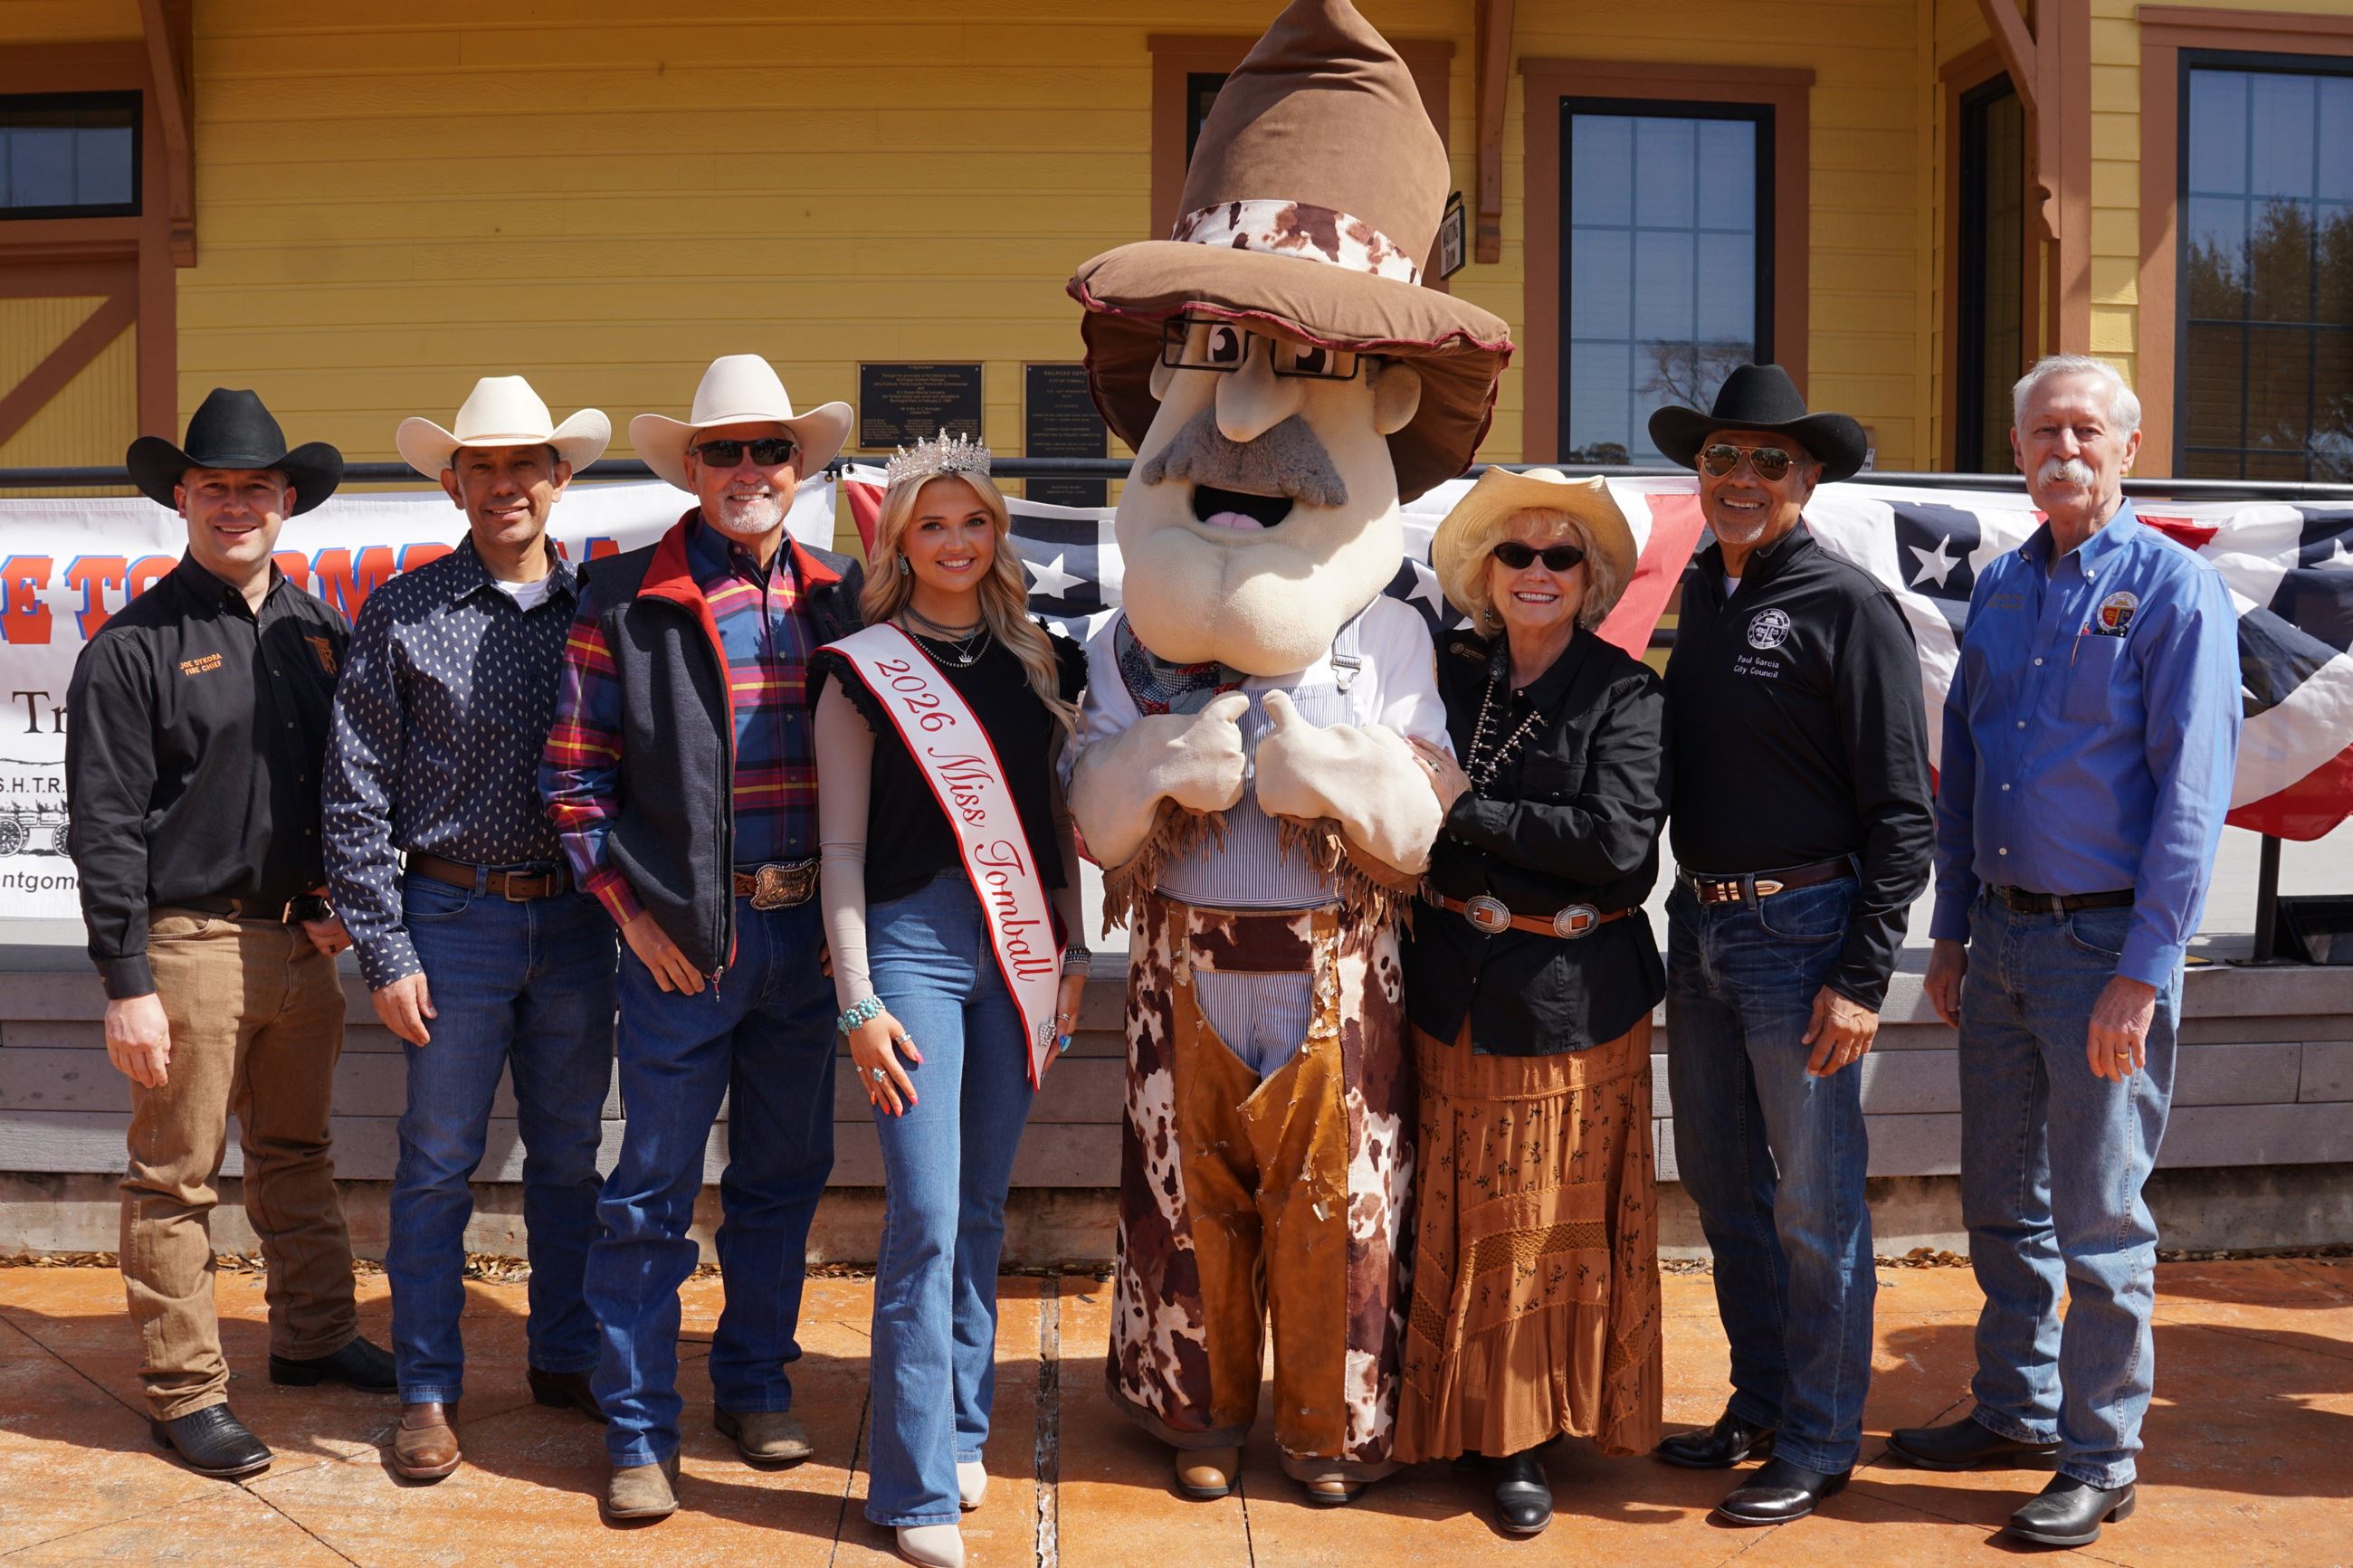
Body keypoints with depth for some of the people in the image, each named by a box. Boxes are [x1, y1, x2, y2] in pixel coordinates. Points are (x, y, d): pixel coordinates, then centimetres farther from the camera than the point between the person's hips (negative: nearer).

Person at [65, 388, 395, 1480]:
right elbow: (104, 827, -9)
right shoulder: (134, 645, -8)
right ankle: (184, 1392, 14)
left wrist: (338, 906, 5)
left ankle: (313, 1339, 32)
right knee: (176, 1181, 3)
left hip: (300, 941, 6)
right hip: (191, 942, -5)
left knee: (298, 1156, 18)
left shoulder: (320, 634, 9)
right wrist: (125, 984, -12)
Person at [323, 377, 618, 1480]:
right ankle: (427, 1389, 17)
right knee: (438, 1162, 5)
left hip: (578, 922, 3)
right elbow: (356, 798, -4)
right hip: (456, 920, -2)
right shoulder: (402, 617, -3)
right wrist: (385, 952, -8)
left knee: (569, 1153, 13)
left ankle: (565, 1357, 28)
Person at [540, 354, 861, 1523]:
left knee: (783, 1177, 14)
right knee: (653, 1193, 2)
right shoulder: (627, 601, -3)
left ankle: (755, 1386, 30)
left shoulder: (840, 597, 6)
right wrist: (632, 910, -7)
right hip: (682, 938, -3)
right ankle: (640, 1432, 14)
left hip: (809, 933, 4)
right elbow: (574, 774, -2)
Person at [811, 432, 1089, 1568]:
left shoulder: (1040, 662, 11)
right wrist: (859, 1003, -8)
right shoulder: (863, 669, -1)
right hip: (911, 942, -4)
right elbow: (841, 844, -2)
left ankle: (959, 1429, 26)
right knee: (924, 1218, -7)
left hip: (1015, 951, 4)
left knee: (982, 1211, 11)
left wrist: (1072, 953, 11)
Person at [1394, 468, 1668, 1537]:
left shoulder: (1625, 692, -5)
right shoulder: (1451, 675, 6)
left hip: (1573, 999, -3)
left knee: (1559, 1224, 5)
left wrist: (1469, 809, -14)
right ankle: (1464, 1419, 24)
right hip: (1455, 992, 3)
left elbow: (1618, 843, -17)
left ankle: (1526, 1439, 17)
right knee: (1461, 1220, 9)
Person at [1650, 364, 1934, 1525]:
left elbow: (1900, 810, -12)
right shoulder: (1700, 596, 11)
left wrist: (1863, 978, -16)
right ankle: (1758, 1407, 31)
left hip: (1801, 933, -7)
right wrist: (1689, 918, 14)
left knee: (1814, 1209, 2)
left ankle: (1817, 1446, 17)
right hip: (1701, 925, 7)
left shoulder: (1848, 607, -10)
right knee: (1722, 1188, 16)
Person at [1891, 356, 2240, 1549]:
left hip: (2104, 943, -6)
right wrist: (1950, 933, 12)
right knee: (2001, 1201, 15)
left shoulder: (2175, 588, -8)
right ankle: (2016, 1409, 31)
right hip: (2001, 937, 6)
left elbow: (2192, 790, -13)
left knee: (2098, 1219, 2)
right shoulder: (2000, 587, 11)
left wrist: (2142, 973, -17)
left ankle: (2101, 1457, 16)